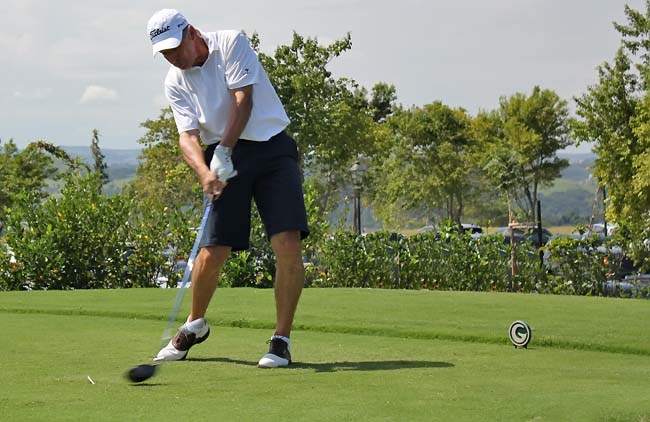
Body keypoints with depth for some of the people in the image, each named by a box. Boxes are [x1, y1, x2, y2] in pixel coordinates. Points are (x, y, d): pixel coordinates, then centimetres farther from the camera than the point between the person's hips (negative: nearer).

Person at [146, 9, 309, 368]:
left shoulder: (231, 44, -5)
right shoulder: (175, 82, 4)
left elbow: (243, 101, -14)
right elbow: (187, 136, -5)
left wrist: (224, 150, -23)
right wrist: (205, 173, -25)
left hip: (271, 147, -2)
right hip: (223, 157, 2)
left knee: (288, 243, -16)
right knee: (211, 253, -4)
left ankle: (281, 340, -8)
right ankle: (195, 325, 23)